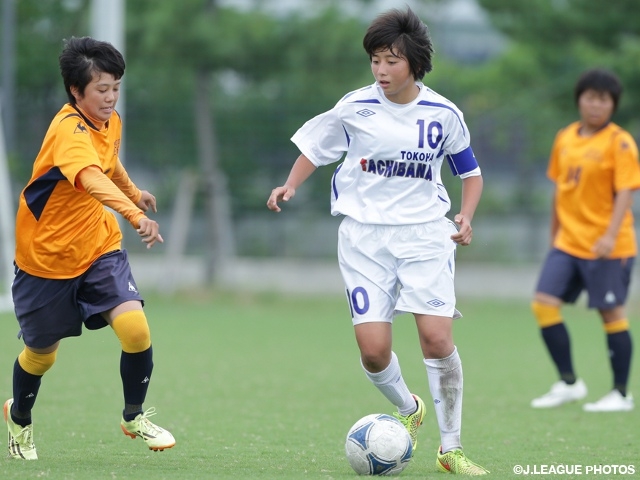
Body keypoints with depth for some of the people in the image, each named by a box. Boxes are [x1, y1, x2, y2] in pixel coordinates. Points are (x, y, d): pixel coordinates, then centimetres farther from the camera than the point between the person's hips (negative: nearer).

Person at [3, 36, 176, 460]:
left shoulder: (110, 122, -3)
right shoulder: (69, 132, -29)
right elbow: (90, 179, -51)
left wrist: (134, 192, 35)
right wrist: (133, 214, -65)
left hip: (99, 246, 5)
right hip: (47, 255, -5)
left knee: (135, 327, -17)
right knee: (42, 354, 11)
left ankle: (135, 417, 5)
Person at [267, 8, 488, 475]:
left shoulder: (443, 114, -1)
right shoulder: (355, 108, -3)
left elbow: (471, 173, 12)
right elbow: (314, 148, 12)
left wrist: (466, 216, -6)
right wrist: (290, 186, -7)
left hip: (425, 232, 0)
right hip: (365, 235, 0)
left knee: (437, 336, -14)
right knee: (373, 349, -9)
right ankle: (408, 409, 25)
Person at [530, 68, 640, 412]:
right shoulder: (565, 138, 9)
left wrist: (611, 235, -26)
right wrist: (554, 234, 21)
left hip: (606, 247, -6)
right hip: (568, 242, 6)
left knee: (611, 313, 0)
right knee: (544, 304, -4)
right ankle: (568, 383, 7)